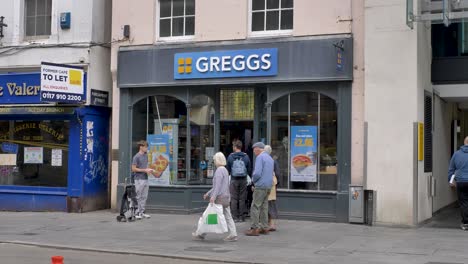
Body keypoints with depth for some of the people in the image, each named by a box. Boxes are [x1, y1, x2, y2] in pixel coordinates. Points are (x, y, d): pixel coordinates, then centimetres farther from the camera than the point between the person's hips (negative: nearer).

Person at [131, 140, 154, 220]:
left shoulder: (146, 155, 12)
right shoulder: (136, 157, -9)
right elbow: (133, 169, -12)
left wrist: (149, 169, 2)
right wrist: (145, 170, -13)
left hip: (145, 178, 7)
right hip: (139, 179, -7)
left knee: (144, 197, 8)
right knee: (138, 197, -3)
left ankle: (142, 212, 14)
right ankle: (137, 213, 2)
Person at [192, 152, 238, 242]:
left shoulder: (219, 170, -12)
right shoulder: (225, 170, 18)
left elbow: (218, 185, -21)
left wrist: (213, 196, -27)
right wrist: (208, 193, 25)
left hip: (219, 197, -9)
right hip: (225, 197, 9)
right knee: (227, 216, 4)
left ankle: (201, 234, 9)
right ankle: (233, 234, -5)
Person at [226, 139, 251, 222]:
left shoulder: (230, 156, -4)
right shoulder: (246, 157, 0)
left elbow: (228, 169, 2)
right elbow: (249, 170, 6)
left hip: (234, 180, -2)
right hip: (243, 180, 2)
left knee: (234, 199, 4)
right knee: (242, 199, 7)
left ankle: (235, 217, 2)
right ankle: (241, 217, 8)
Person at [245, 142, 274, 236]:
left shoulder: (260, 157, -12)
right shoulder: (270, 158, 15)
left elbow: (257, 173, -21)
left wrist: (253, 180, -1)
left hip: (260, 186, -9)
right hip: (268, 186, 9)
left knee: (255, 207, -6)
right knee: (264, 207, 12)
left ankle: (254, 228, -7)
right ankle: (264, 227, 14)